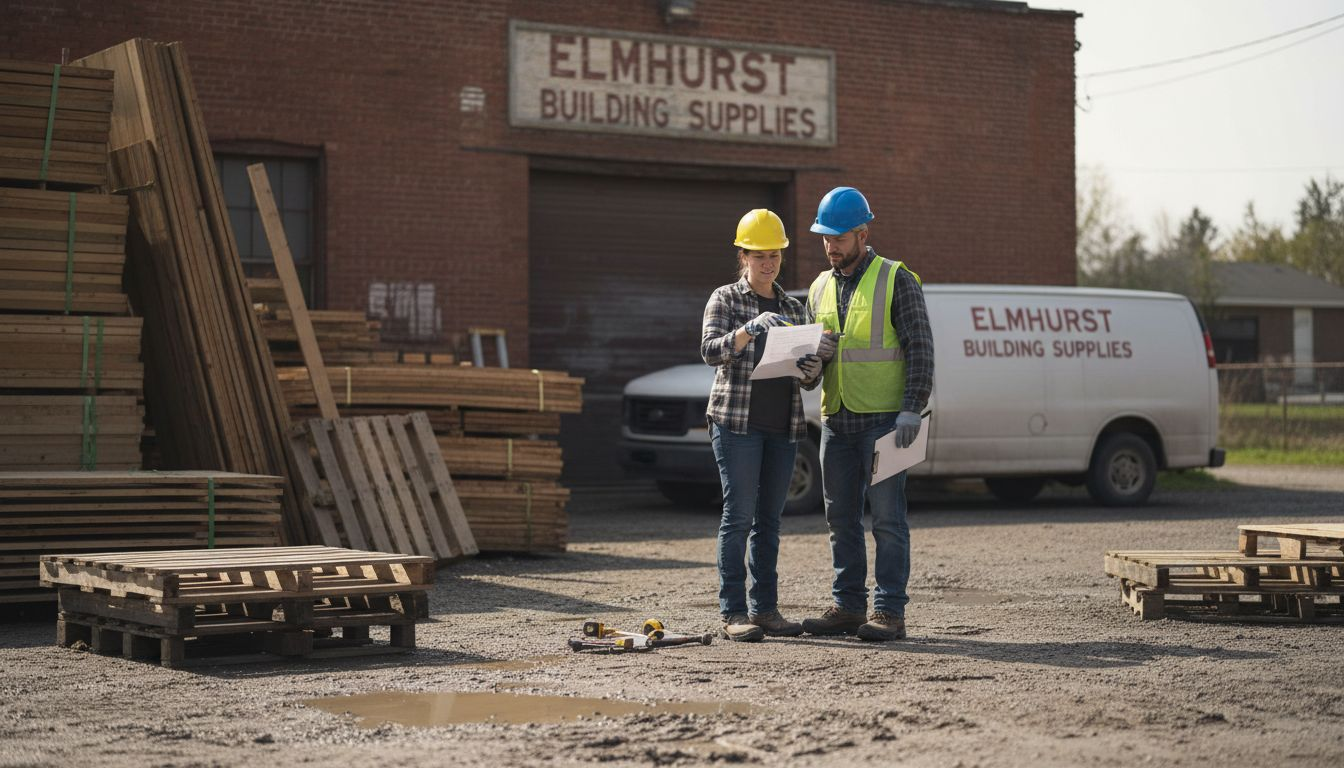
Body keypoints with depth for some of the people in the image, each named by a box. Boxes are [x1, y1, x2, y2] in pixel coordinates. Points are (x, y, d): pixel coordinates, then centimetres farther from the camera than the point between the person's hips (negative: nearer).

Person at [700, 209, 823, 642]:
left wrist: (812, 371, -8)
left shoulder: (794, 309, 16)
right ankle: (733, 614, -7)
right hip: (737, 421, -5)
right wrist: (750, 329, -30)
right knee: (739, 514, -8)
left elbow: (808, 381, 16)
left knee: (769, 518, 6)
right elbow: (711, 350, -14)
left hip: (783, 426, 5)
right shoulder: (724, 300, 2)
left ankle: (765, 609, 10)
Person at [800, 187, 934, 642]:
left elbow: (920, 348, -7)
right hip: (836, 420, 6)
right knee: (841, 517, 8)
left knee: (886, 517, -6)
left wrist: (912, 410, -15)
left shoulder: (896, 280, -4)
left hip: (883, 419, -6)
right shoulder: (821, 288, 15)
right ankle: (848, 607, 15)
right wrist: (816, 353, -2)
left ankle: (889, 612, -4)